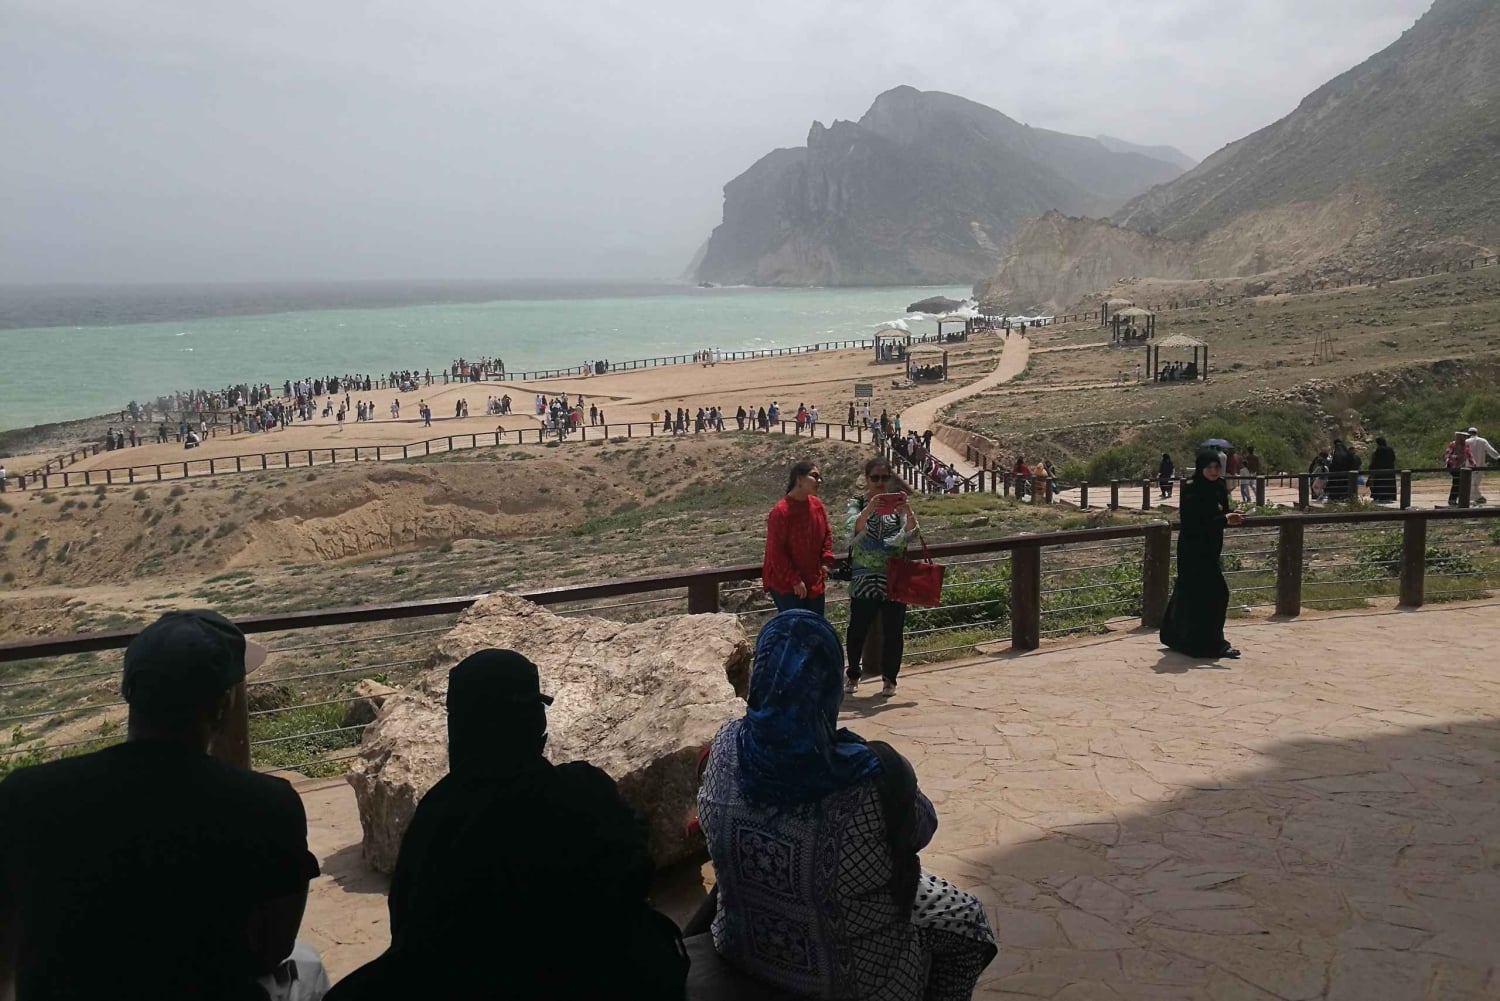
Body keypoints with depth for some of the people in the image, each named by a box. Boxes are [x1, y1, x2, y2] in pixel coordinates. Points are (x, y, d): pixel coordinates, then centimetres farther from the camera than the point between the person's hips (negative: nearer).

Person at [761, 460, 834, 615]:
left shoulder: (817, 504, 2)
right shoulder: (781, 511, -20)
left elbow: (827, 533, 17)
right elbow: (775, 552, -19)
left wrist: (825, 561, 4)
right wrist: (795, 580, -18)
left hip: (814, 581, 7)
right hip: (785, 583, -7)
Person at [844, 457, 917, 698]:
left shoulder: (897, 505, 4)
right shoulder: (857, 504, 2)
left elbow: (911, 530, -11)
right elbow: (853, 528, -17)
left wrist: (907, 510, -29)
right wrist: (870, 508, -33)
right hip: (864, 579, -1)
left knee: (893, 631, 5)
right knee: (858, 629, 5)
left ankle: (889, 678, 21)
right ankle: (852, 675, 24)